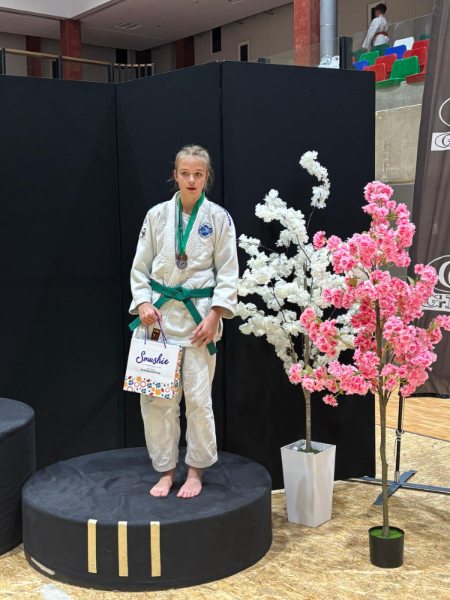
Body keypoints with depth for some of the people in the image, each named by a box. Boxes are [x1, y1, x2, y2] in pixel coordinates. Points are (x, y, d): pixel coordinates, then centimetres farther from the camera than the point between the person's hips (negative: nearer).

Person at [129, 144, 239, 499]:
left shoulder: (219, 218, 0)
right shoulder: (157, 215, 5)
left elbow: (228, 273, -1)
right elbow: (140, 266, 10)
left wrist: (214, 316, -9)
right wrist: (143, 304, -4)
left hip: (199, 315, -2)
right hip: (160, 313, 2)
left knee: (198, 396, -2)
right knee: (157, 397, 3)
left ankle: (196, 472, 17)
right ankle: (166, 470, 20)